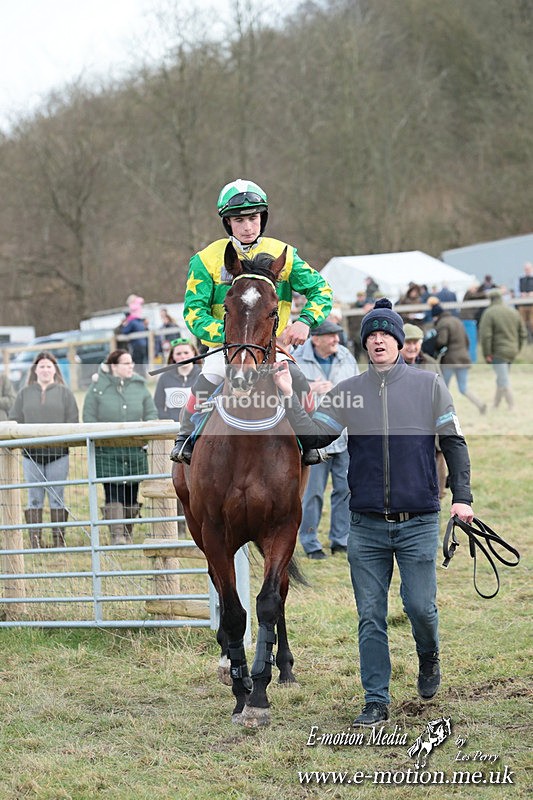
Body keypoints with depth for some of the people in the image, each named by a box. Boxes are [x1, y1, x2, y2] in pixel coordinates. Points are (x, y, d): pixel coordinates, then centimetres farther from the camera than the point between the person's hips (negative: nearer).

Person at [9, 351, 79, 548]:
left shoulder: (64, 393, 6)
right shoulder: (25, 393, 10)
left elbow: (73, 421, 1)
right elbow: (15, 420, 8)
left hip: (58, 452, -1)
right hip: (31, 453, 1)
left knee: (57, 498, 3)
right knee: (34, 498, 3)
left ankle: (59, 539, 8)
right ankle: (35, 540, 6)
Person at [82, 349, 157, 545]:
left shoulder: (139, 387, 8)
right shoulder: (98, 388, -2)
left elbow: (151, 414, 11)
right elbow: (89, 418, -1)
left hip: (135, 450, 4)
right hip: (108, 451, -4)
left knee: (131, 494, 8)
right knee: (113, 494, -11)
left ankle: (127, 535, 18)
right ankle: (116, 536, -14)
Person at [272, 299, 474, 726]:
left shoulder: (429, 385, 3)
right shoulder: (347, 391, 7)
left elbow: (454, 441, 4)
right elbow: (315, 434, 2)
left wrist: (461, 496, -4)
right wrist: (289, 396, -10)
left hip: (418, 523, -2)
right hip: (366, 525, 2)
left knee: (420, 606, -4)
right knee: (371, 616, 3)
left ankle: (429, 656, 29)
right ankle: (376, 702, 11)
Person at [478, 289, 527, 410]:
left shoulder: (489, 313, -10)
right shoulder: (514, 312, 10)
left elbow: (485, 335, -16)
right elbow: (523, 334, 13)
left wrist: (486, 354, -11)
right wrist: (517, 349, 21)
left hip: (498, 353, -7)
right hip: (512, 352, 7)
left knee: (505, 383, -6)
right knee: (501, 380, 18)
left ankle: (512, 408, -10)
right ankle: (495, 406, 25)